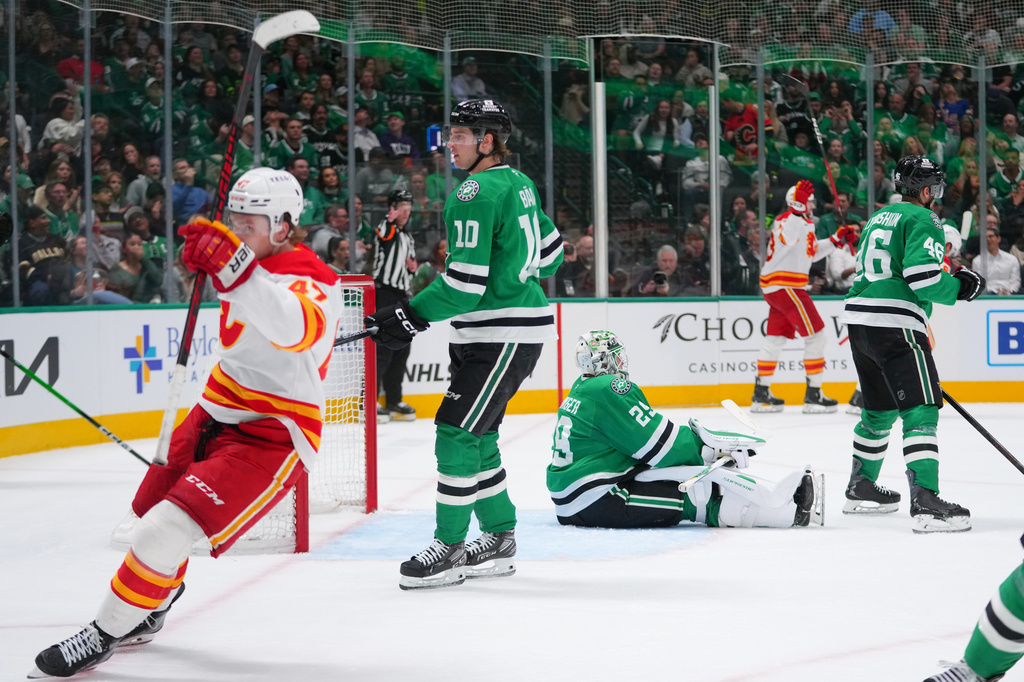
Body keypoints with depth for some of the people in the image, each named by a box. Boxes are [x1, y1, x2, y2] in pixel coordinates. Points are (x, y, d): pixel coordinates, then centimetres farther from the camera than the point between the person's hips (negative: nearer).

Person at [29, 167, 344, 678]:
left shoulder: (313, 280, -22)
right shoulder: (256, 263, 6)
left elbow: (294, 328, -47)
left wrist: (233, 266, -55)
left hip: (273, 436, -10)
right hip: (218, 412, 10)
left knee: (170, 526, -19)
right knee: (152, 508, 22)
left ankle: (105, 635, -5)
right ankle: (152, 606, 47)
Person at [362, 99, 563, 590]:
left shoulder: (476, 193, -17)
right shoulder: (516, 183, 13)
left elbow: (466, 282, -21)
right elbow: (548, 252, 23)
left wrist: (410, 318, -17)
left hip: (505, 335, -10)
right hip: (491, 332, 10)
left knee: (457, 432, -10)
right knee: (476, 435, 13)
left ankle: (449, 548, -7)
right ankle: (499, 539, 21)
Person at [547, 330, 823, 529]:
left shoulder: (581, 389, 18)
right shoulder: (609, 390, -12)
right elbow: (656, 441, -13)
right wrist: (711, 446, -2)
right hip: (597, 500, -10)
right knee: (697, 492, -14)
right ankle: (789, 507, -18)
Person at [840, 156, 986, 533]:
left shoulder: (877, 219, 22)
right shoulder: (922, 220, -5)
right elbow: (924, 277, -17)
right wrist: (960, 287, -2)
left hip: (859, 318, 9)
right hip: (895, 324, -9)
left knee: (880, 409, 23)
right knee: (921, 410, -13)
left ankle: (860, 489, 33)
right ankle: (925, 502, -23)